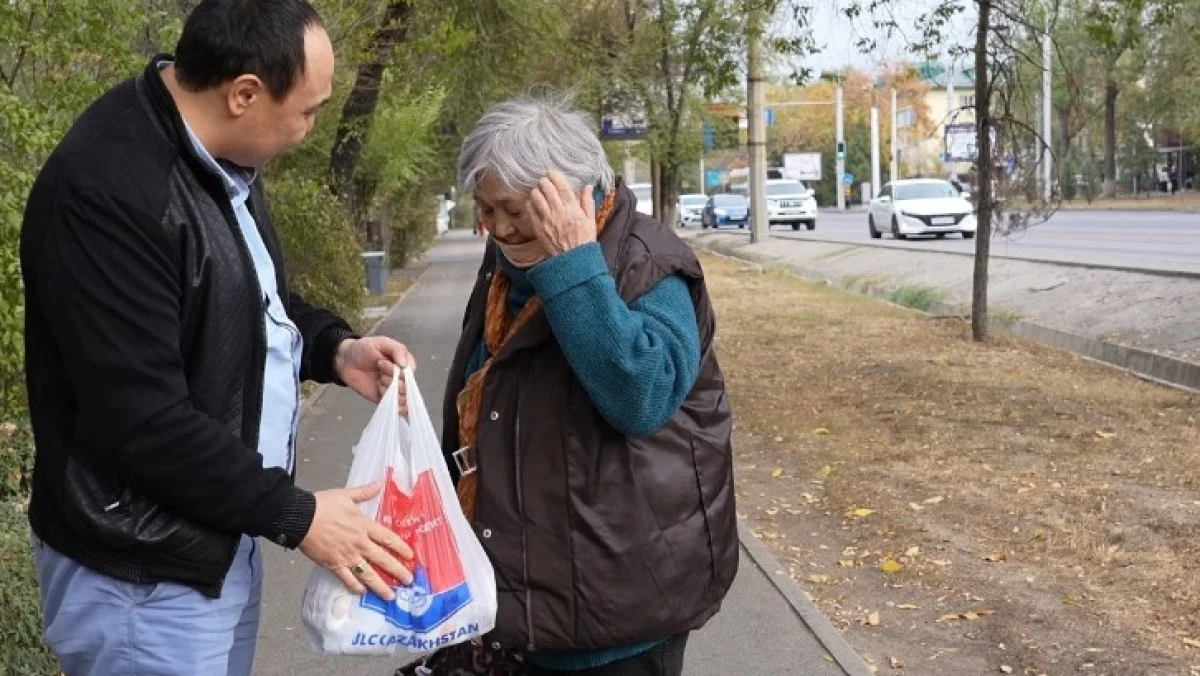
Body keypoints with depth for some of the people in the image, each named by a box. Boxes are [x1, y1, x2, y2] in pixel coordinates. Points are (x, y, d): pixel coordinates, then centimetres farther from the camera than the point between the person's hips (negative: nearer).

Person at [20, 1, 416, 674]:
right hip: (145, 576, -9)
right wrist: (294, 515, -20)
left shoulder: (222, 157, 3)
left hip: (223, 534, 9)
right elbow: (144, 421, -28)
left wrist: (335, 349, 0)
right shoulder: (107, 191, -27)